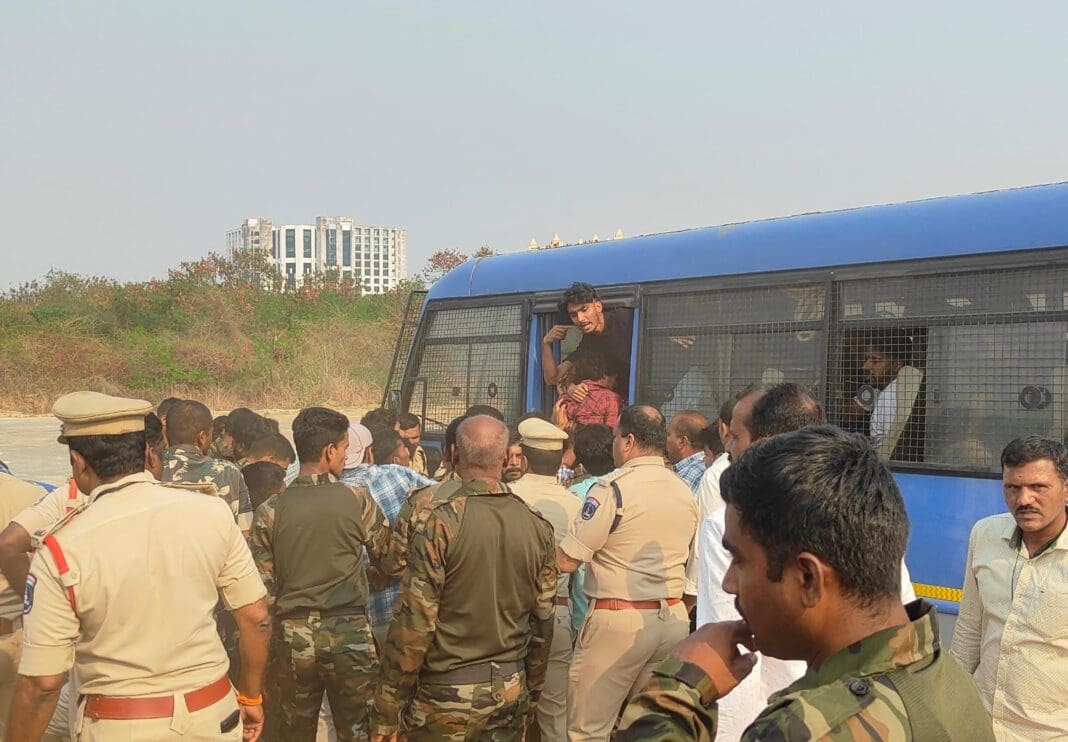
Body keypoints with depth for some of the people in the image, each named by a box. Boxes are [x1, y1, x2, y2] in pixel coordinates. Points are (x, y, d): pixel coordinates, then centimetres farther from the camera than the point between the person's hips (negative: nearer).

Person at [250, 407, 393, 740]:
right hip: (349, 634, -2)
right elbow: (389, 562, 3)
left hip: (292, 637, 2)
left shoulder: (270, 511, -3)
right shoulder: (357, 500, -7)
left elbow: (264, 589, -2)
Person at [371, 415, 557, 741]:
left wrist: (386, 714, -8)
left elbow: (413, 622, -16)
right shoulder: (537, 526, 0)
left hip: (447, 695, -4)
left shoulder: (441, 521, -15)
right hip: (510, 693, 5)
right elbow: (543, 620, 6)